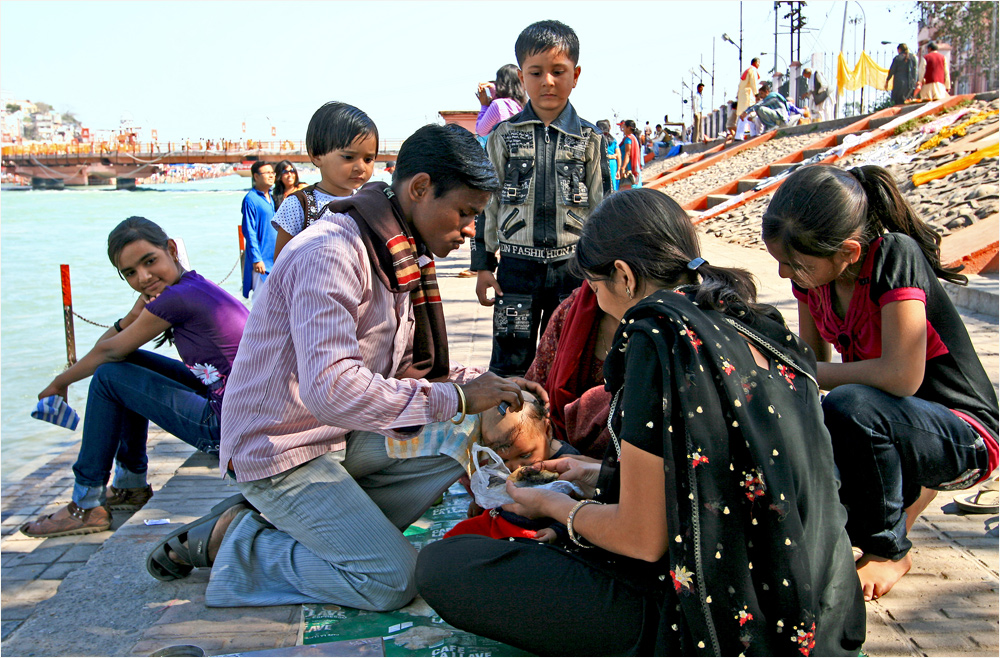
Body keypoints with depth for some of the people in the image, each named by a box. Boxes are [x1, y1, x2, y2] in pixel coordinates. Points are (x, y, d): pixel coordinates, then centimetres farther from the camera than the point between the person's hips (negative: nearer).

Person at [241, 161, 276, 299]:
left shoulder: (272, 197, 13)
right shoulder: (250, 199, -10)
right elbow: (249, 232, -12)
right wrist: (256, 259, -16)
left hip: (275, 257, 7)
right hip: (261, 259, -7)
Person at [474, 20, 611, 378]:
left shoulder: (590, 138, 4)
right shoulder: (504, 136, 3)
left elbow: (602, 206, 7)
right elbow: (486, 203, 7)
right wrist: (483, 265, 4)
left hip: (572, 266, 0)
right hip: (517, 264, 0)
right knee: (509, 361, 4)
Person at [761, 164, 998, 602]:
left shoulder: (895, 255, -26)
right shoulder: (814, 269, -5)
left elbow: (902, 376, -34)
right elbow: (812, 360, 4)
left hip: (964, 437, -7)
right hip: (884, 427, 8)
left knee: (849, 406, -37)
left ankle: (888, 550, -10)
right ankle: (905, 489, 12)